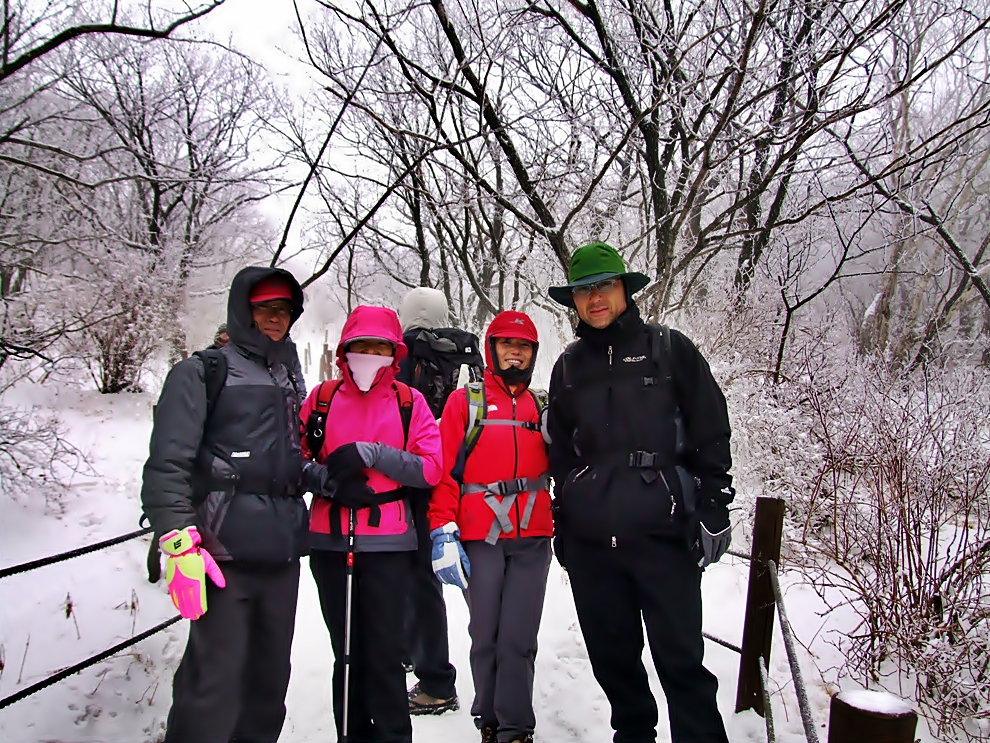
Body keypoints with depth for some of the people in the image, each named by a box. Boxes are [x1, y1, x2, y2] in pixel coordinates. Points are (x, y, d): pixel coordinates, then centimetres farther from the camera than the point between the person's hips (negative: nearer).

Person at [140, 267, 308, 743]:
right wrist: (179, 543, -18)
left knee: (270, 680, 12)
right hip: (226, 557, -6)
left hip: (281, 555, 7)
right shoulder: (202, 373, 0)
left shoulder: (285, 382, 21)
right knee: (214, 689, -9)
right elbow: (167, 466, -10)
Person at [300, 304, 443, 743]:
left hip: (388, 542, -2)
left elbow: (431, 469, -6)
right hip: (330, 541, 2)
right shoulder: (322, 399, 7)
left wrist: (370, 454, -16)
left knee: (384, 651, -1)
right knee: (346, 649, 13)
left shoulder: (410, 402, 2)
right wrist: (329, 479, -12)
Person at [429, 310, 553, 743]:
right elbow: (444, 470, -2)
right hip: (480, 538, -2)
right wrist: (443, 533, -10)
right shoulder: (465, 402, 5)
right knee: (486, 636, 6)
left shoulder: (543, 408, 14)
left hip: (533, 538, 2)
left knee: (519, 638, 0)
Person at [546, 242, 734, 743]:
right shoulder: (568, 367, 13)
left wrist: (713, 508, -4)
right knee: (611, 655, 13)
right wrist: (562, 523, 17)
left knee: (680, 657, -2)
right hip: (589, 541, 4)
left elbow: (712, 434, 2)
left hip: (664, 533, -4)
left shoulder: (670, 350, 2)